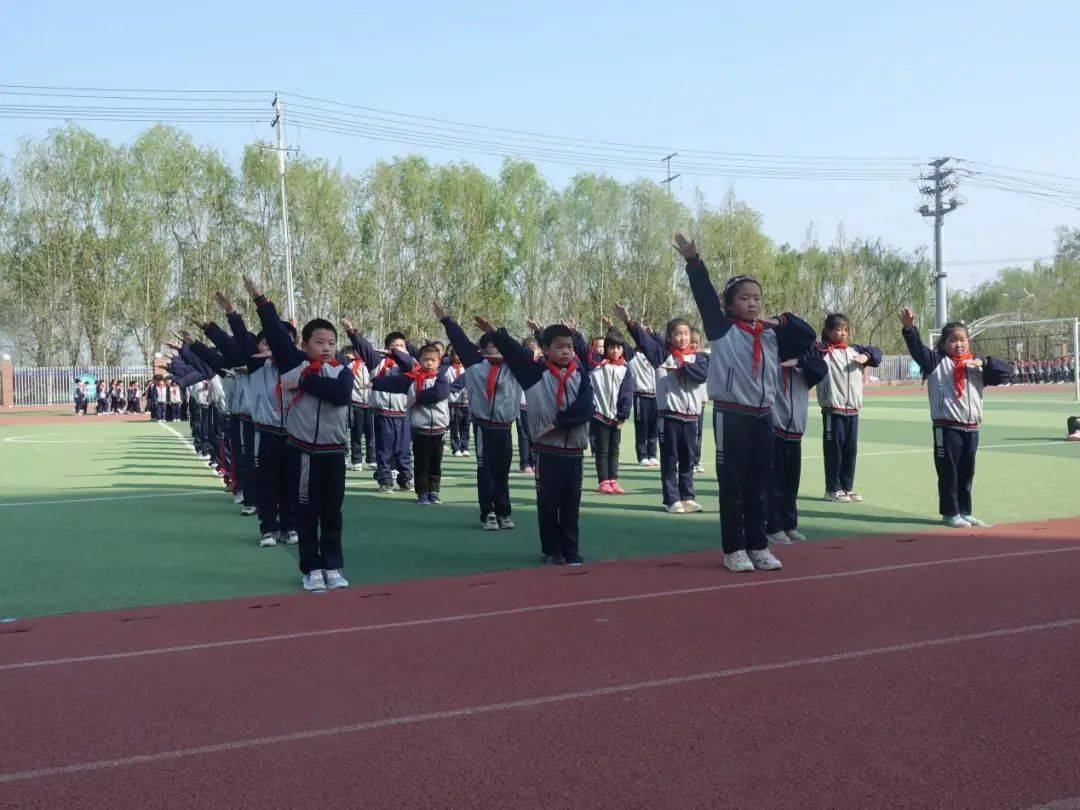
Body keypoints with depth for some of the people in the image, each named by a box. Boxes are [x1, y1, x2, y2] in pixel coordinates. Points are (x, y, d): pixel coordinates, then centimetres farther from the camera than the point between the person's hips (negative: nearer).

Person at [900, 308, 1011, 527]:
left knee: (967, 472, 13)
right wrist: (909, 328, -30)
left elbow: (1005, 371, 7)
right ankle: (949, 513, 9)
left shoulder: (976, 366, 13)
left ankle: (964, 512, 24)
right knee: (948, 472, 0)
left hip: (972, 427, 5)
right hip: (946, 426, -5)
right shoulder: (937, 361, 0)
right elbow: (918, 348, -14)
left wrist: (983, 362, -9)